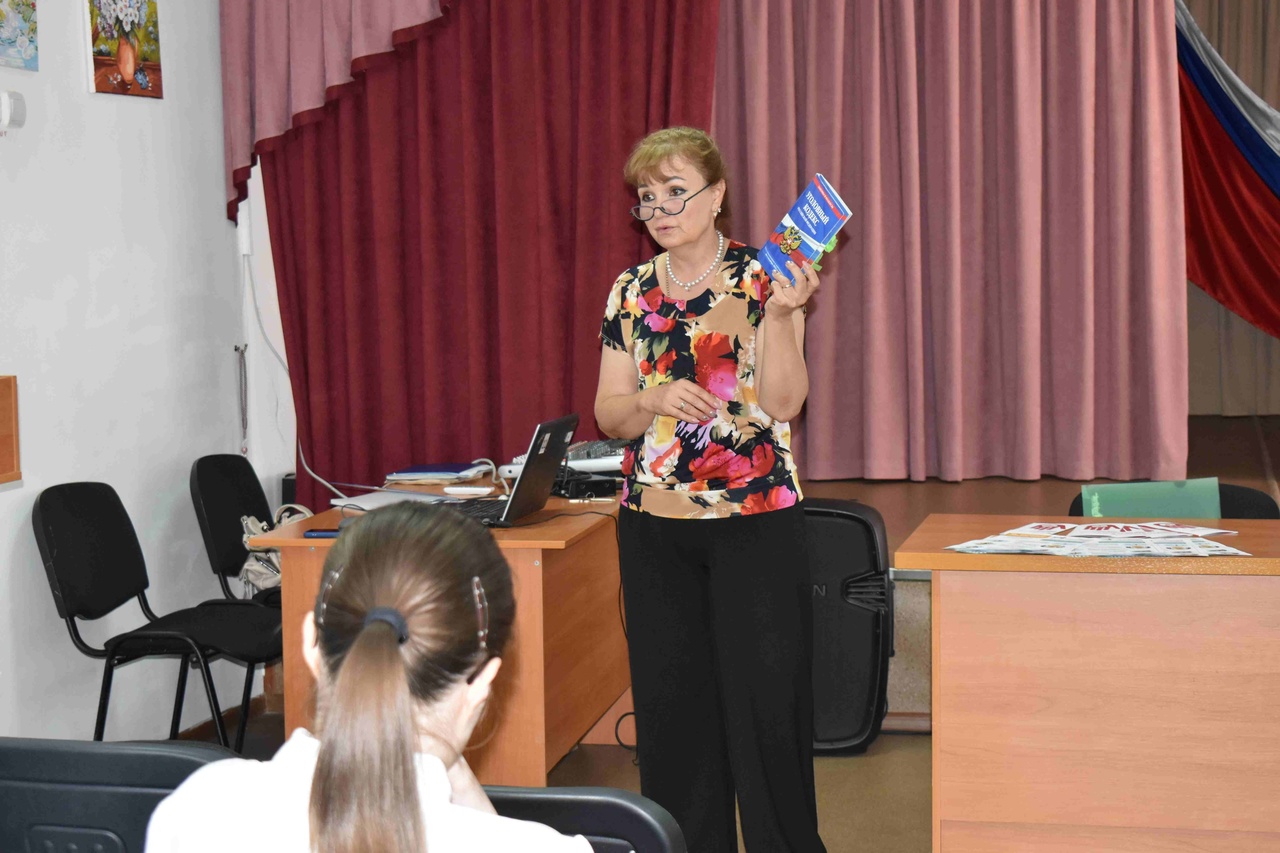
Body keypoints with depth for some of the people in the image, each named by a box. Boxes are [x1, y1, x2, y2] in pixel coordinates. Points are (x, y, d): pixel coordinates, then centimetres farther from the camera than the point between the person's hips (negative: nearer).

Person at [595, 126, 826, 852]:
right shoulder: (633, 290, 8)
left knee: (765, 700, -1)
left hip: (756, 520, -4)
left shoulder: (761, 279, -3)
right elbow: (609, 413, 6)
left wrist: (779, 313, -24)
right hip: (654, 525, 4)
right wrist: (655, 400, -14)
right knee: (671, 702, 8)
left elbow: (785, 401, -12)